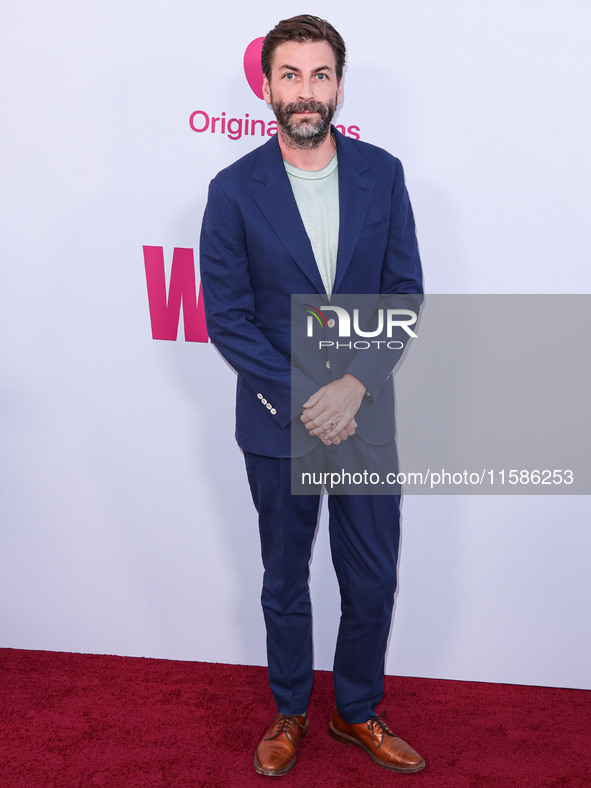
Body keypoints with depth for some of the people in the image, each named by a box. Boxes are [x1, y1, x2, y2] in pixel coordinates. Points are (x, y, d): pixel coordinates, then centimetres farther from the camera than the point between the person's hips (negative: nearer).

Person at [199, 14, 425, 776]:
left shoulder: (382, 174, -2)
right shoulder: (234, 189, -6)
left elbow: (405, 296, -2)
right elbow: (227, 318, -8)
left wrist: (355, 386, -15)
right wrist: (303, 399, -16)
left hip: (365, 419, 1)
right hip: (278, 425, -1)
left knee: (373, 583, 11)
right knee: (285, 584, 16)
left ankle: (357, 712, 35)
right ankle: (289, 713, 38)